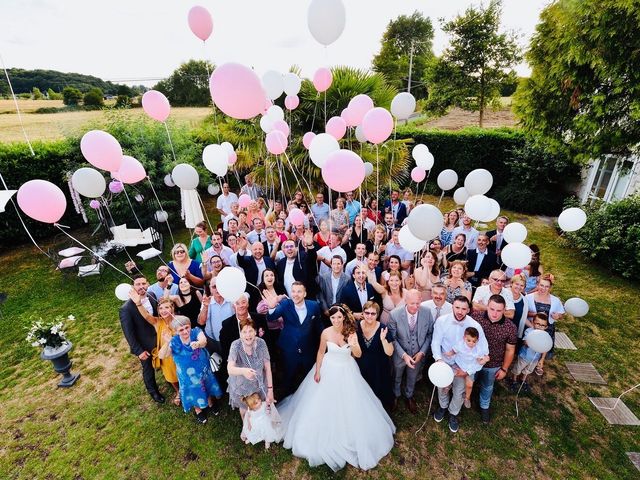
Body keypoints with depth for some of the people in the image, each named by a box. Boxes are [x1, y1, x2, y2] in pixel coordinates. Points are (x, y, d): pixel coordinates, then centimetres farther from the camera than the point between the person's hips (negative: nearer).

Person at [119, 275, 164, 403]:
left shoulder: (152, 296, -13)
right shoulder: (126, 308, -28)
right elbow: (128, 333, -20)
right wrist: (138, 350, -16)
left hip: (159, 337, 4)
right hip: (144, 344, -4)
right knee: (148, 368, 20)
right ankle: (153, 391, 48)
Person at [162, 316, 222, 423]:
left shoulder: (196, 331, -23)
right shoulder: (174, 342, -18)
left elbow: (203, 340, -44)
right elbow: (162, 356, -29)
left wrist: (198, 343, -69)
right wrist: (167, 343, -48)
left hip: (203, 369, 0)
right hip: (188, 374, 0)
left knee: (207, 385, 21)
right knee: (194, 390, 20)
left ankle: (211, 403, 54)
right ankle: (198, 411, 51)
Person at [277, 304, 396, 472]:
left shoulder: (351, 332, -19)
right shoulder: (326, 333, -20)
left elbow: (358, 355, -16)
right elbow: (321, 352, -6)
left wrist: (353, 345, -37)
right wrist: (317, 371, -2)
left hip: (347, 371, 1)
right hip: (329, 370, 0)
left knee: (348, 403, 15)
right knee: (326, 402, 14)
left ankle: (349, 434, 43)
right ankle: (327, 436, 41)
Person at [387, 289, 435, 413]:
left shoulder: (427, 312, -21)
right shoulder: (394, 314, -28)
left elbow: (429, 334, -8)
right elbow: (392, 338, -18)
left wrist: (422, 352, -14)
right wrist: (403, 355, -24)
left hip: (418, 354, 2)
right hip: (400, 354, -1)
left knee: (412, 378, 29)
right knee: (397, 377, 27)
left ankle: (409, 396, 59)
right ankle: (395, 395, 58)